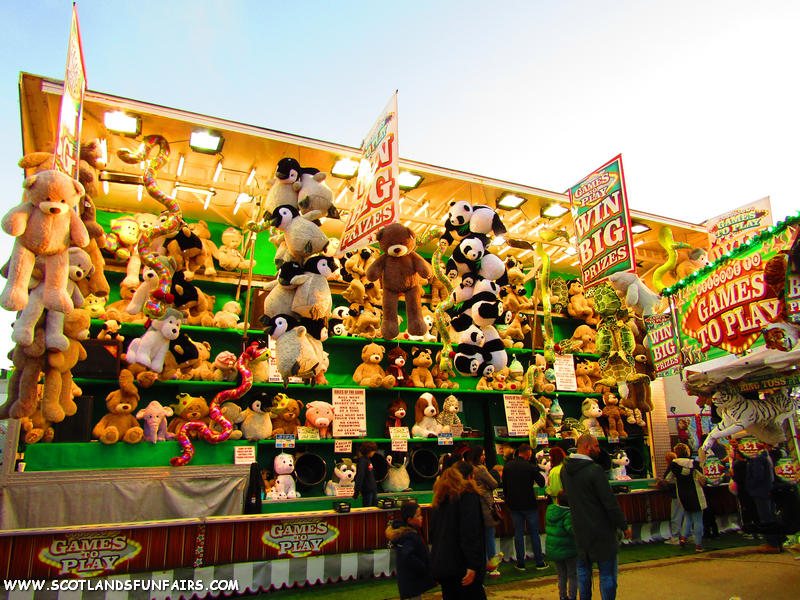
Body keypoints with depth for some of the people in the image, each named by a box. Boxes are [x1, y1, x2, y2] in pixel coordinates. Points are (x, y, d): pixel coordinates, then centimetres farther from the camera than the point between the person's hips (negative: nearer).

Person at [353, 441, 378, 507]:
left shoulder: (368, 460, 12)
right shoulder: (362, 461, -18)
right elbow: (359, 477, -23)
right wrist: (356, 493, -26)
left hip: (373, 489, 9)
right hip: (367, 491, -9)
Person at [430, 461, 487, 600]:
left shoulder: (441, 496, 15)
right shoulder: (468, 494, -8)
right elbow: (470, 532, -17)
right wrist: (472, 565, -19)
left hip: (440, 564, 8)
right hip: (460, 566, -8)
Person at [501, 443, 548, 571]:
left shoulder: (507, 466, 2)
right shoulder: (531, 467, -13)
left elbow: (504, 487, 8)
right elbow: (542, 483, -6)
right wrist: (538, 473, 10)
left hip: (513, 505, 3)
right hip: (529, 505, -3)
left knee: (518, 533, 9)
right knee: (534, 533, 9)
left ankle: (520, 563, 12)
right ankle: (539, 563, 16)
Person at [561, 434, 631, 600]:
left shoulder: (565, 469, 1)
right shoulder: (595, 470, -21)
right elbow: (610, 503, -19)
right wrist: (624, 527, -7)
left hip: (579, 530, 7)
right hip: (601, 530, -6)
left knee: (583, 569, 18)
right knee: (607, 572, 5)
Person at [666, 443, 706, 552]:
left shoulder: (673, 464, -4)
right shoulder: (694, 463, -10)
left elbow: (668, 479, 0)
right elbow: (702, 477, -15)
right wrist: (701, 485, 6)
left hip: (681, 493, 3)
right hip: (694, 493, -3)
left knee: (688, 516, 23)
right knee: (697, 519, 6)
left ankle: (683, 537, 9)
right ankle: (698, 545, 8)